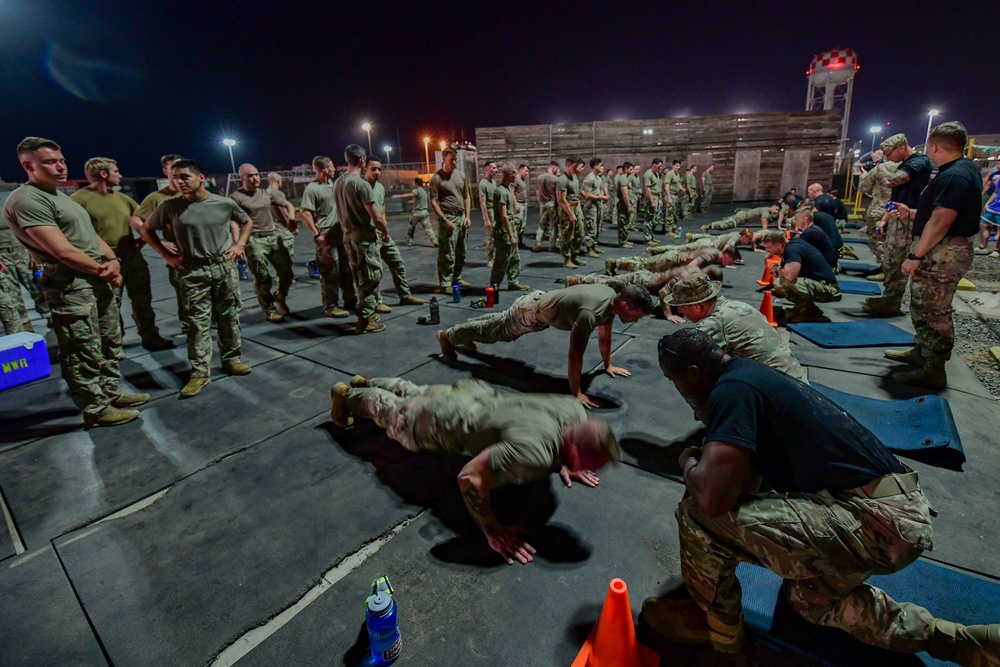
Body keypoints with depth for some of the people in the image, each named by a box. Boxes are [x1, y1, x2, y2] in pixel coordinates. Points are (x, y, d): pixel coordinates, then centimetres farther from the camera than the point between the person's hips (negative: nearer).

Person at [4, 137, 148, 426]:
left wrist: (113, 262, -3)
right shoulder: (26, 200, -13)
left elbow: (90, 234, 16)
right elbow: (63, 251, -20)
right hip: (70, 287, -10)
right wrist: (102, 270, -8)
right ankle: (96, 409, 10)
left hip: (99, 281, 10)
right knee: (85, 353, -1)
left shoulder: (61, 196, 17)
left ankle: (113, 393, 31)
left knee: (110, 344, 18)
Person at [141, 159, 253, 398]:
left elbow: (247, 222, 15)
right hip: (193, 271, -1)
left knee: (229, 317, 9)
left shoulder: (225, 204, -2)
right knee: (198, 322, 0)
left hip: (224, 266, 1)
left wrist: (239, 245, 3)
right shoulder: (170, 206, -4)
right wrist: (167, 255, 1)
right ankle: (200, 372, 6)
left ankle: (232, 360, 24)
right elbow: (146, 229, 9)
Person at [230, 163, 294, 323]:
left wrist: (292, 218, 7)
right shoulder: (236, 197, -6)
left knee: (286, 273, 7)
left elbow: (287, 204, 23)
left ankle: (280, 299, 32)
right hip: (254, 240, -5)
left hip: (274, 237, 6)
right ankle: (269, 311, 12)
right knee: (263, 279, -1)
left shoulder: (266, 193, 13)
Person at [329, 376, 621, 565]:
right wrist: (494, 533, -30)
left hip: (481, 393, 6)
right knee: (391, 412, 26)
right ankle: (347, 395, 54)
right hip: (447, 421, -6)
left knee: (413, 393, 33)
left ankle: (366, 383, 60)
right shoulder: (532, 453, -43)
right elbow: (470, 478, -38)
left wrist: (563, 464, 0)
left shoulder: (577, 411, -20)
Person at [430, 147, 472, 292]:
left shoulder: (461, 175, 11)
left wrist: (467, 216, 7)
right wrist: (445, 220, -15)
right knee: (447, 254, -7)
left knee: (461, 253, 13)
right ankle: (444, 284, -2)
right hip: (448, 218, -6)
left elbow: (467, 196, 16)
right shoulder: (437, 178, -6)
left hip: (462, 217, 7)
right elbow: (433, 202, -9)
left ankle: (456, 278, 27)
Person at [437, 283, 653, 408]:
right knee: (493, 331, 17)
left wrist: (608, 365, 12)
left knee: (498, 323, 32)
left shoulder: (612, 298, -14)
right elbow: (575, 355, -38)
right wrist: (576, 393, -31)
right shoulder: (590, 313, -43)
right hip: (530, 313, -7)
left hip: (541, 303, 7)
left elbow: (604, 334, 4)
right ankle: (447, 335, 41)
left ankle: (470, 325, 60)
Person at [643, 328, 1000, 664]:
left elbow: (713, 495, -28)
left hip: (877, 523, -11)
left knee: (699, 513, -16)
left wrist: (687, 462, -8)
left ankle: (716, 625, 11)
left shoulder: (731, 389, -19)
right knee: (809, 595, 33)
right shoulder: (752, 373, 13)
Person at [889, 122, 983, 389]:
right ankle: (920, 352, 36)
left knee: (933, 312, -5)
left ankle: (933, 372, 3)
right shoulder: (963, 170, 15)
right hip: (942, 250, 11)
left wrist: (916, 256, -24)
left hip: (943, 253, -11)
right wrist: (911, 213, 27)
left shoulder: (954, 175, -19)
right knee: (922, 306, 22)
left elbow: (940, 221, -25)